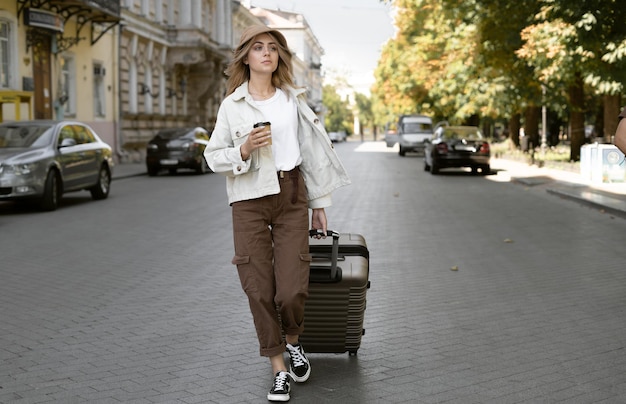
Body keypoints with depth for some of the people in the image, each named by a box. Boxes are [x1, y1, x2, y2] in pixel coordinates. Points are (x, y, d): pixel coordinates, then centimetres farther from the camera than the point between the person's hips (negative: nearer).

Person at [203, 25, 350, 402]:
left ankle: (293, 342, 26)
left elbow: (311, 150, 11)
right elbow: (214, 156, 5)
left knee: (292, 290, -7)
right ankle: (280, 370, 17)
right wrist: (245, 148, -15)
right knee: (260, 290, 0)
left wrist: (319, 203, 10)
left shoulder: (293, 99, 9)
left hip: (292, 197, 1)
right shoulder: (232, 104, 3)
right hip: (250, 201, -1)